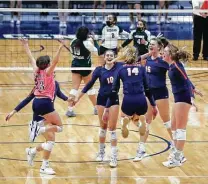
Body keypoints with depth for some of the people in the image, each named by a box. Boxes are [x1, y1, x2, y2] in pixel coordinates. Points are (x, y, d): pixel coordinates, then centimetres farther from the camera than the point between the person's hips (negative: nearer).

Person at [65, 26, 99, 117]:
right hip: (85, 66, -4)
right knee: (90, 87, 11)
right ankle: (96, 108, 23)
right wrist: (94, 41, 5)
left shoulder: (73, 42, -1)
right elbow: (96, 51, -5)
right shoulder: (87, 43, -17)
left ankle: (70, 109, -7)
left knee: (75, 88, 2)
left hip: (75, 65, 4)